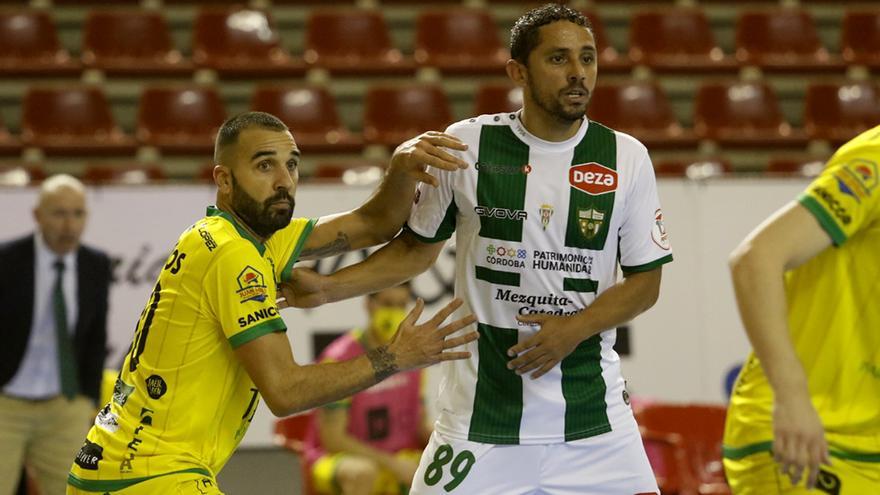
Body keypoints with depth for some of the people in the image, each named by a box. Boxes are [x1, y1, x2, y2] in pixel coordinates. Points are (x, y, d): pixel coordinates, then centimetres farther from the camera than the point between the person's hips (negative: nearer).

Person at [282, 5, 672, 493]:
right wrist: (327, 288, 2)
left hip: (590, 408, 1)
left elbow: (645, 281, 3)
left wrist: (575, 329, -12)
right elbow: (418, 247, 11)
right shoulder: (466, 145, -2)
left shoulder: (626, 159, 0)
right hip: (480, 407, -1)